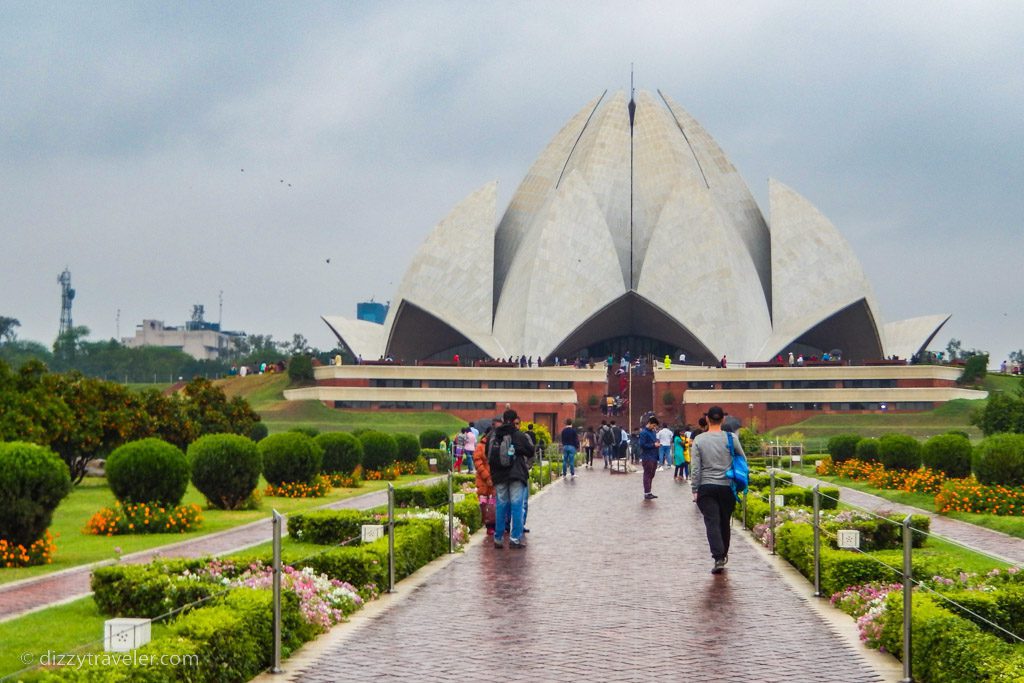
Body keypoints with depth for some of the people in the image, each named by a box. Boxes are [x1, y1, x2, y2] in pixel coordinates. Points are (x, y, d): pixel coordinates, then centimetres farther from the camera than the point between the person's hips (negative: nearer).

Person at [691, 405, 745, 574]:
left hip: (706, 487, -2)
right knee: (724, 522, 16)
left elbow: (695, 468, -6)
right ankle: (723, 554, 29)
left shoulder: (699, 440, -5)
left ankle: (718, 557, -18)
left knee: (712, 522, -4)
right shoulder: (730, 438, -3)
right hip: (727, 487, 2)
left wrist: (694, 490, -1)